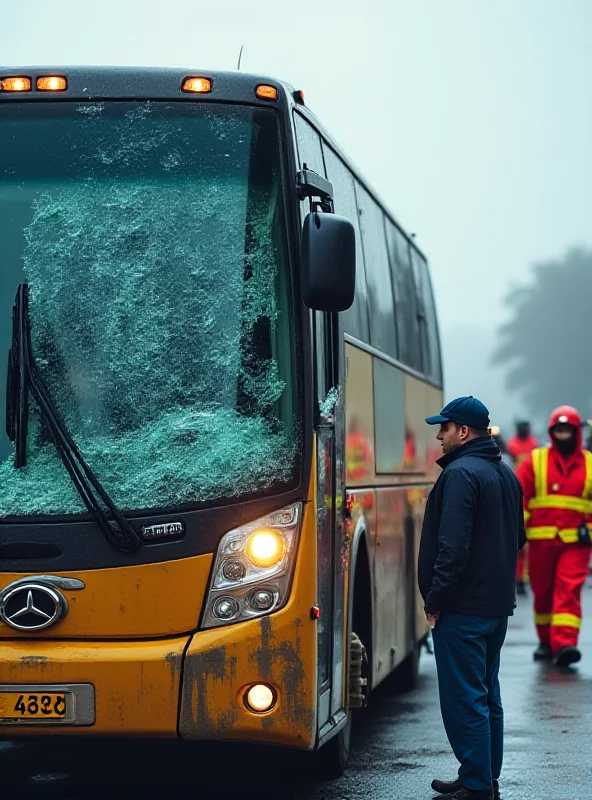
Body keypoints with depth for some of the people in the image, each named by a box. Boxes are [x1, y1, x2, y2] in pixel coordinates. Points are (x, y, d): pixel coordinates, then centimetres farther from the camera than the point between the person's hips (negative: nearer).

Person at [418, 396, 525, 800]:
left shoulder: (461, 474, -17)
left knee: (464, 701, -4)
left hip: (464, 608, -10)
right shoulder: (506, 473, 13)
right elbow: (518, 538, 21)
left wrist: (435, 599, -15)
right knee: (487, 696, 16)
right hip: (498, 603, 10)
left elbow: (453, 546, -22)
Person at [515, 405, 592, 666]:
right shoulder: (535, 460, 4)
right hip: (541, 539, 1)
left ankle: (564, 643, -20)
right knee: (543, 591, 10)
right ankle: (546, 642, 25)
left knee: (569, 591, -12)